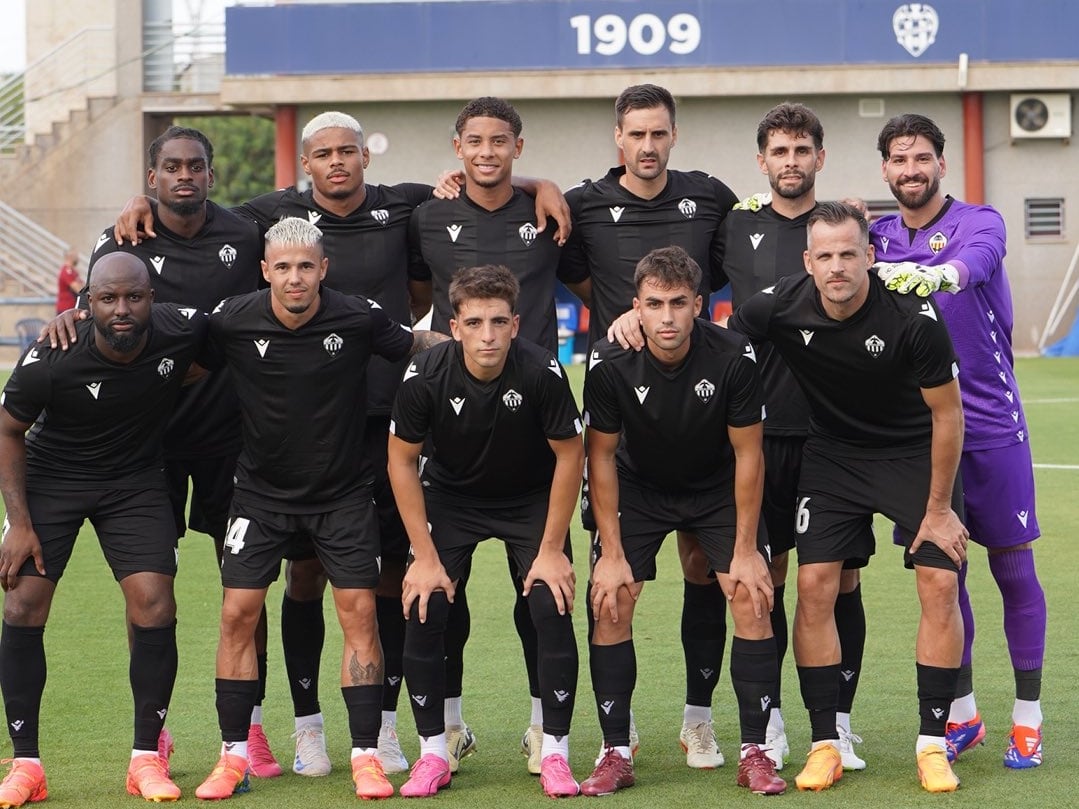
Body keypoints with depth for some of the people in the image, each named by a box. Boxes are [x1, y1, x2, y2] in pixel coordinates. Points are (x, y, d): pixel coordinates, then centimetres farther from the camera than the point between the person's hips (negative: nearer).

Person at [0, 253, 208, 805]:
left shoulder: (180, 333, -21)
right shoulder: (50, 361, -27)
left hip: (136, 479, 1)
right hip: (50, 475, -1)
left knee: (154, 605, -12)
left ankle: (147, 757, 1)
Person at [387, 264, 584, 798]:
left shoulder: (541, 372, -28)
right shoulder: (425, 375, -25)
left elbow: (570, 455, -14)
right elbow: (402, 459, -10)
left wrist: (552, 550, -13)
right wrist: (425, 555, -12)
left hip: (532, 498, -1)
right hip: (450, 496, 1)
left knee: (552, 608, -17)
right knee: (423, 610, -13)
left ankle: (555, 754, -4)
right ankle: (433, 753, 1)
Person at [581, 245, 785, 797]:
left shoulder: (733, 358, -27)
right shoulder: (610, 364, -25)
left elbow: (748, 454, -15)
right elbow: (602, 455, -12)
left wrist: (745, 550, -14)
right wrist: (612, 554, -13)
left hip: (718, 488, -1)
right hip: (638, 488, 1)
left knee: (752, 599, -14)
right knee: (609, 603, -11)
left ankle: (754, 751, -5)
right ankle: (616, 754, -2)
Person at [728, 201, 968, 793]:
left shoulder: (913, 317, -27)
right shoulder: (780, 307, -20)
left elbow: (947, 413, -15)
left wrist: (938, 509, -10)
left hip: (914, 454, -2)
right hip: (832, 452, 2)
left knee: (940, 584, -12)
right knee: (815, 586, -9)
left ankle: (932, 744, -1)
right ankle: (825, 743, 1)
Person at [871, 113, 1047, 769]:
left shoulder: (980, 222, -6)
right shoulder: (878, 236, 8)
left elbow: (974, 262, -27)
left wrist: (939, 274, -51)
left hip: (991, 423, -3)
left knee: (1012, 565, 1)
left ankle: (1028, 718, 10)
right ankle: (962, 713, 20)